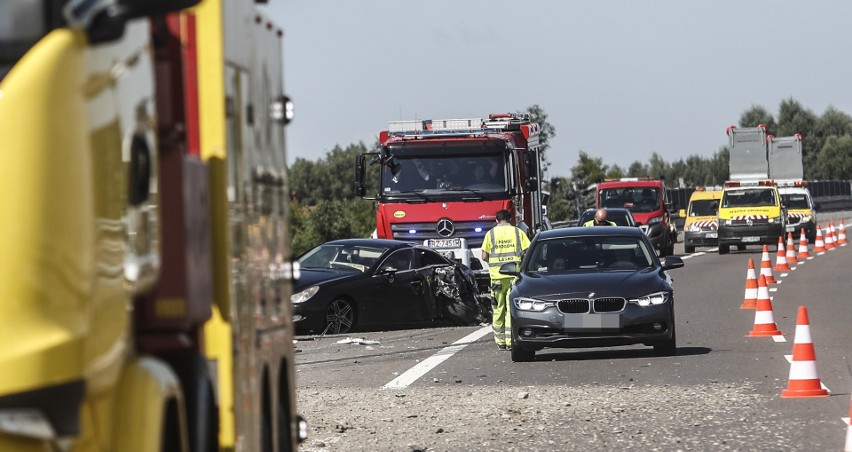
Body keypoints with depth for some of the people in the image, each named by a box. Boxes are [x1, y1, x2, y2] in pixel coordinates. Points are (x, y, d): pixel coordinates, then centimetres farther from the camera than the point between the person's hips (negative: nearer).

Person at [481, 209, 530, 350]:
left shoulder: (491, 233, 3)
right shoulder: (518, 232, 3)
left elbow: (484, 256, 1)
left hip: (497, 275, 0)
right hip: (514, 275, 0)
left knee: (498, 310, 9)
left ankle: (500, 341, 10)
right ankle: (510, 341, -6)